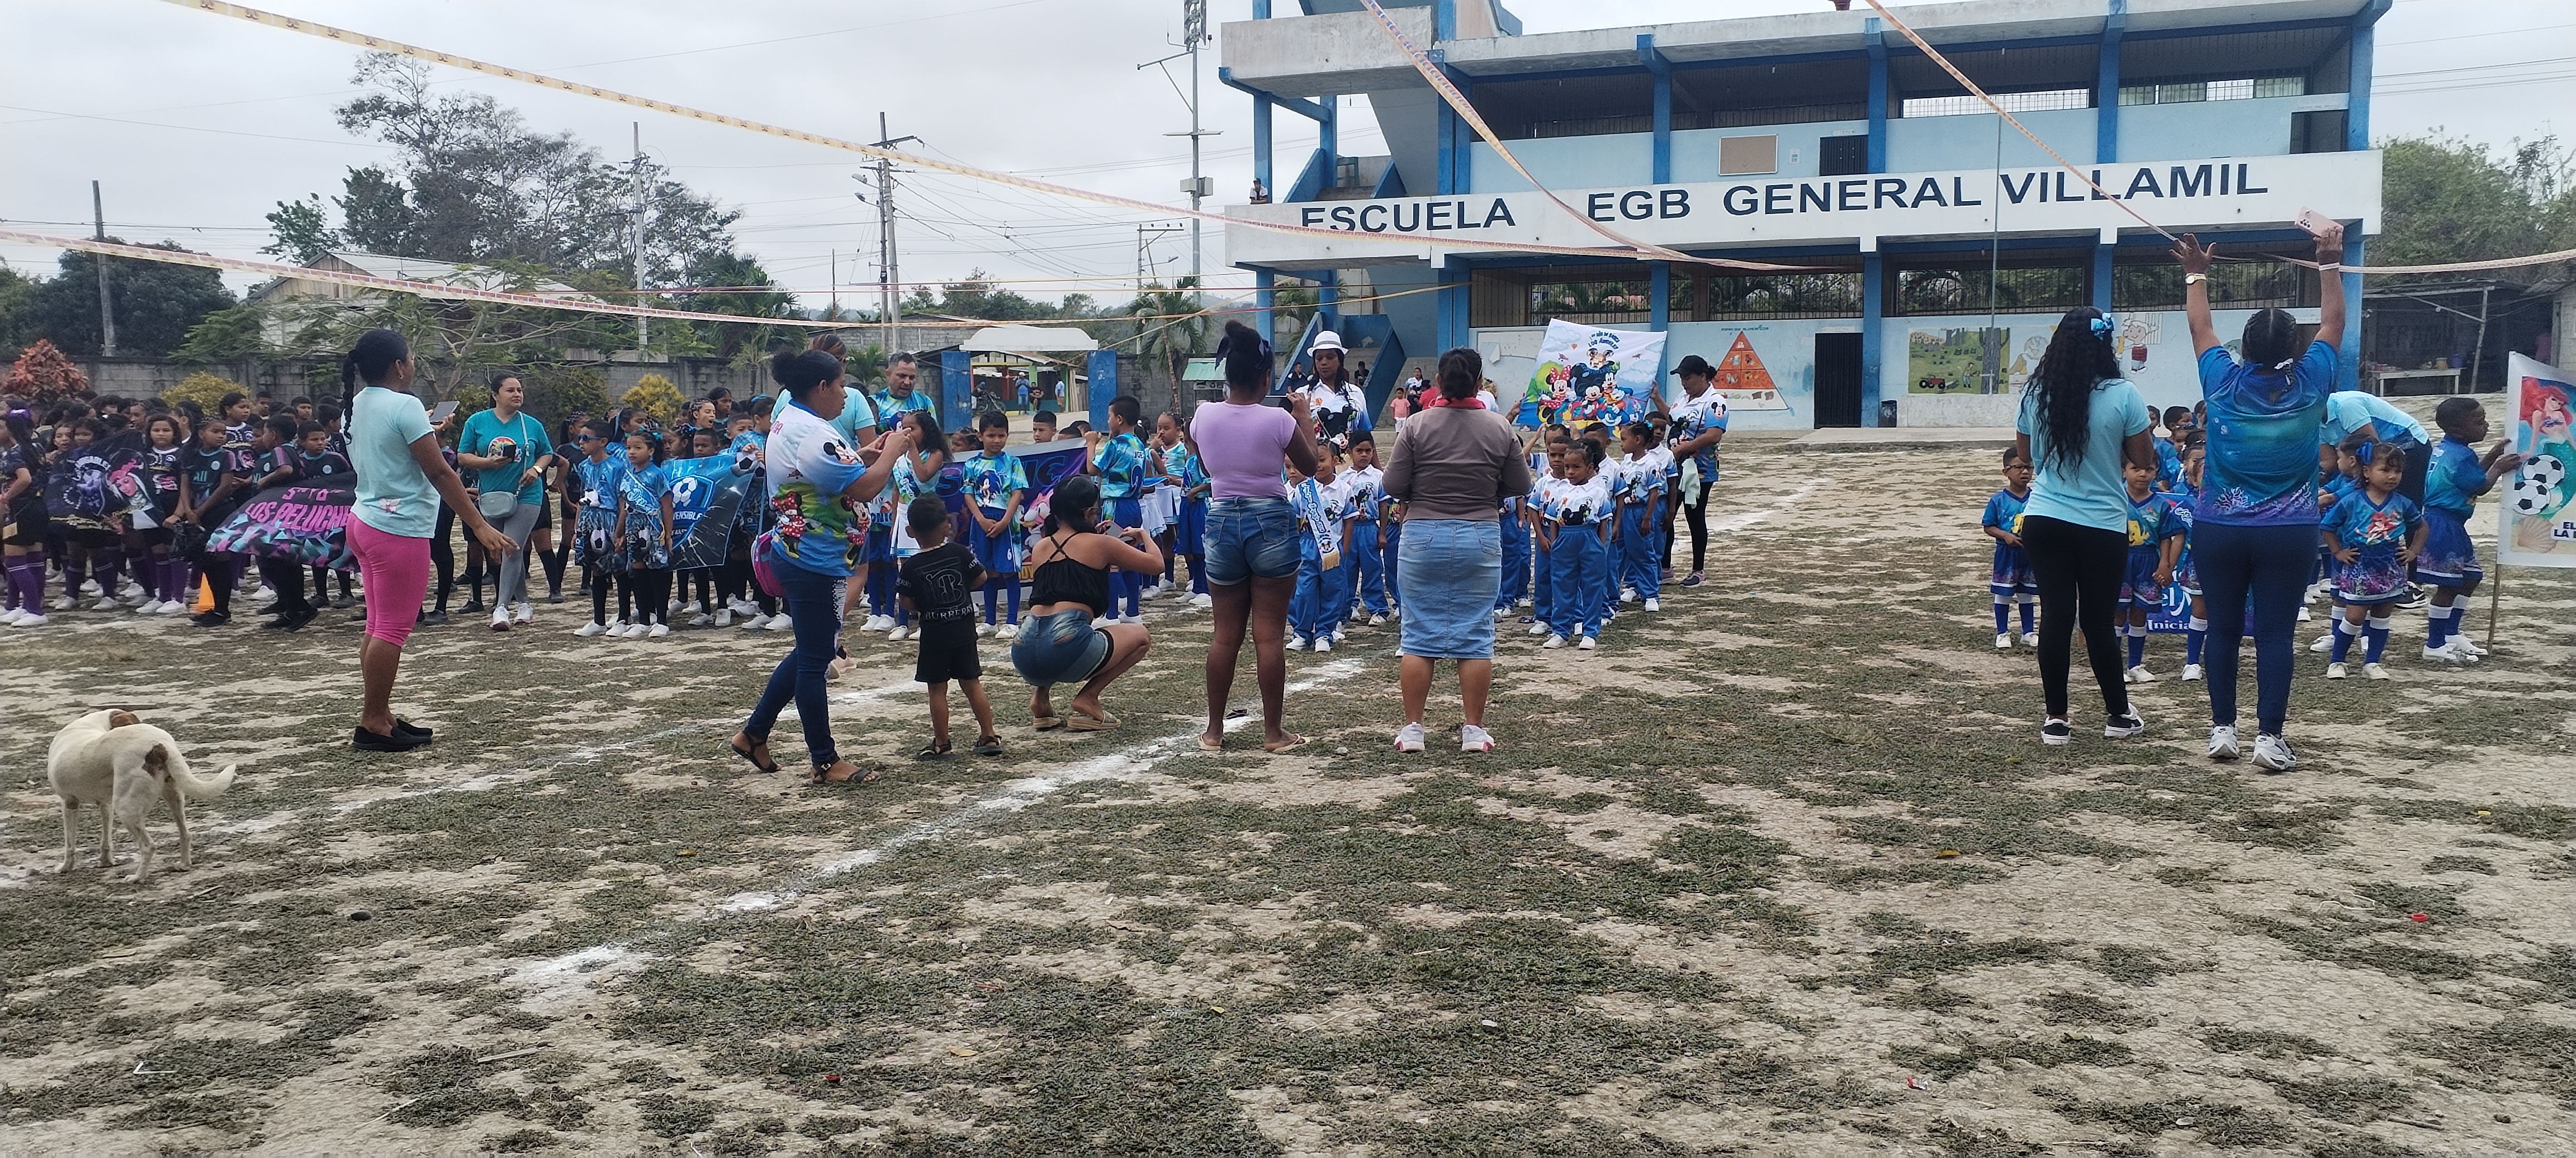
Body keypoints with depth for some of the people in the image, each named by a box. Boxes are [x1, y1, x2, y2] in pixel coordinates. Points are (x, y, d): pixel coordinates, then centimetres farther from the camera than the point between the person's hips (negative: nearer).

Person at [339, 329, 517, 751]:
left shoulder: (356, 406, 10)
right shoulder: (404, 406, -16)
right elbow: (438, 472, -19)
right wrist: (479, 525, -17)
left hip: (366, 521, 9)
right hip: (399, 530, -9)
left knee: (379, 627, 14)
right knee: (392, 630, -3)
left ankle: (379, 714, 19)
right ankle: (372, 724, 1)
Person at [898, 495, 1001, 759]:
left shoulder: (912, 566, -9)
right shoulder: (959, 552, -5)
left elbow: (906, 602, -7)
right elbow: (981, 578, 2)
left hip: (934, 636, -3)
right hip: (964, 631, 3)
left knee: (938, 689, 5)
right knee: (972, 684, 12)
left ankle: (941, 744, 9)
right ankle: (989, 737, 14)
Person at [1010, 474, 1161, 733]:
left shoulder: (1040, 548, 21)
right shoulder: (1101, 544, 6)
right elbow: (1156, 564, 17)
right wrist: (1142, 535, 36)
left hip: (1024, 657, 6)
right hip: (1067, 649, -6)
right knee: (1140, 636, 21)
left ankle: (1041, 696, 19)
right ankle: (1087, 699, 5)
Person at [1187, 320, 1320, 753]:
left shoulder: (1204, 416, -4)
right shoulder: (1277, 419, -13)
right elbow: (1309, 464, 3)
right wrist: (1304, 415, 13)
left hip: (1222, 522, 3)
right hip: (1271, 521, -3)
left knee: (1226, 634, 11)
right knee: (1270, 635, 2)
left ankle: (1214, 731, 16)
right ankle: (1273, 733, 7)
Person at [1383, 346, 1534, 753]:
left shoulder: (1417, 425, -8)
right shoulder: (1500, 429, -4)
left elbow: (1392, 485, -8)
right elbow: (1520, 485, 3)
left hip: (1423, 537, -1)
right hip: (1480, 539, 1)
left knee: (1419, 635, 6)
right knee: (1476, 635, 6)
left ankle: (1412, 729, 8)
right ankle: (1474, 730, 8)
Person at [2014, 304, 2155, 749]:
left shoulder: (2035, 393, -1)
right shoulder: (2123, 395, -10)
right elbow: (2145, 460, 0)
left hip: (2044, 522, 2)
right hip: (2102, 527, -2)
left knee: (2056, 616, 4)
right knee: (2099, 621, 8)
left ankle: (2056, 719, 7)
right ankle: (2119, 715, 23)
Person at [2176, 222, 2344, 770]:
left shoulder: (2224, 383, -5)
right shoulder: (2309, 385, -5)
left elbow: (2201, 328, 12)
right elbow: (2333, 324, 11)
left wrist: (2196, 274, 24)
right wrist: (2330, 263, 18)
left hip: (2218, 531, 1)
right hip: (2288, 535, -1)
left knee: (2223, 629, 8)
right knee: (2275, 634, 0)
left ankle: (2223, 729, 12)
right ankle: (2270, 738, -2)